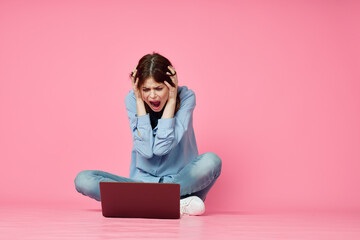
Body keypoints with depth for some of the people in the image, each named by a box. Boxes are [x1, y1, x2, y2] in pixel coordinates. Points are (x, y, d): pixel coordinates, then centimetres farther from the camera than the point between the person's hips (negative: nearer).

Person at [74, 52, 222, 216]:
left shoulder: (185, 97, -10)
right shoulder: (132, 99, -6)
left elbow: (162, 147, -20)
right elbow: (146, 150, -18)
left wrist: (171, 100, -18)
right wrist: (140, 100, -16)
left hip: (180, 180, -3)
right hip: (142, 181, 3)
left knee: (211, 161, -32)